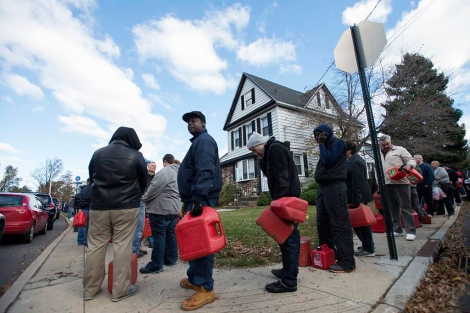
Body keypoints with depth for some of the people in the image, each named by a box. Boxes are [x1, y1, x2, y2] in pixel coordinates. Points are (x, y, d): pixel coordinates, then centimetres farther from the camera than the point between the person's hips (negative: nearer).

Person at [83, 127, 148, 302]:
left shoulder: (97, 154, 8)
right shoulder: (136, 156, -4)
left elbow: (91, 179, 17)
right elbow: (144, 182, 5)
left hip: (99, 207, 4)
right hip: (126, 207, -3)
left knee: (95, 246, 12)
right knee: (123, 247, 1)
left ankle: (90, 288, 23)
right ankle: (120, 290, 9)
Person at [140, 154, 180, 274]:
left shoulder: (164, 172, -14)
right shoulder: (178, 172, 14)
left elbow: (153, 189, -17)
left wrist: (144, 198, 1)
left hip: (160, 209, -9)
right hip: (173, 208, 9)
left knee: (159, 236, -3)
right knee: (171, 234, 13)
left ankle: (156, 265, 5)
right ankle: (171, 259, 23)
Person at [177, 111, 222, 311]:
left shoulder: (204, 141, -8)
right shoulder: (197, 142, 25)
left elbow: (205, 171, -24)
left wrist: (198, 197, -31)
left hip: (201, 199, -11)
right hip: (194, 198, 11)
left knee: (200, 241, -8)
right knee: (193, 240, 16)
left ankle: (205, 289, 1)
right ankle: (194, 278, 30)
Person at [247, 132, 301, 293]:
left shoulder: (275, 149, -11)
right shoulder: (273, 150, 20)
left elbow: (282, 176, -21)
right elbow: (270, 173, 20)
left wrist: (280, 199, -23)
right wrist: (262, 161, 7)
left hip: (286, 197, -11)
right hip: (288, 196, 11)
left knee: (287, 236, -7)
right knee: (289, 234, 15)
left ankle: (289, 281, 1)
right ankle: (289, 270, 27)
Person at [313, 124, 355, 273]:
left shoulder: (338, 143, -2)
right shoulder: (326, 146, 22)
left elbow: (328, 160, -16)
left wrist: (321, 144, -7)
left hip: (335, 187, -9)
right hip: (323, 187, 9)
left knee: (340, 224, -6)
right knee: (322, 223, 11)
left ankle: (346, 262, 1)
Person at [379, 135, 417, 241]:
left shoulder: (399, 150, 2)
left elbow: (411, 160, -1)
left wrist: (409, 165, -25)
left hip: (400, 183, -5)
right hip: (386, 184, 5)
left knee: (406, 207, -2)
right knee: (392, 208, 10)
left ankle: (411, 231, 5)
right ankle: (397, 230, 19)